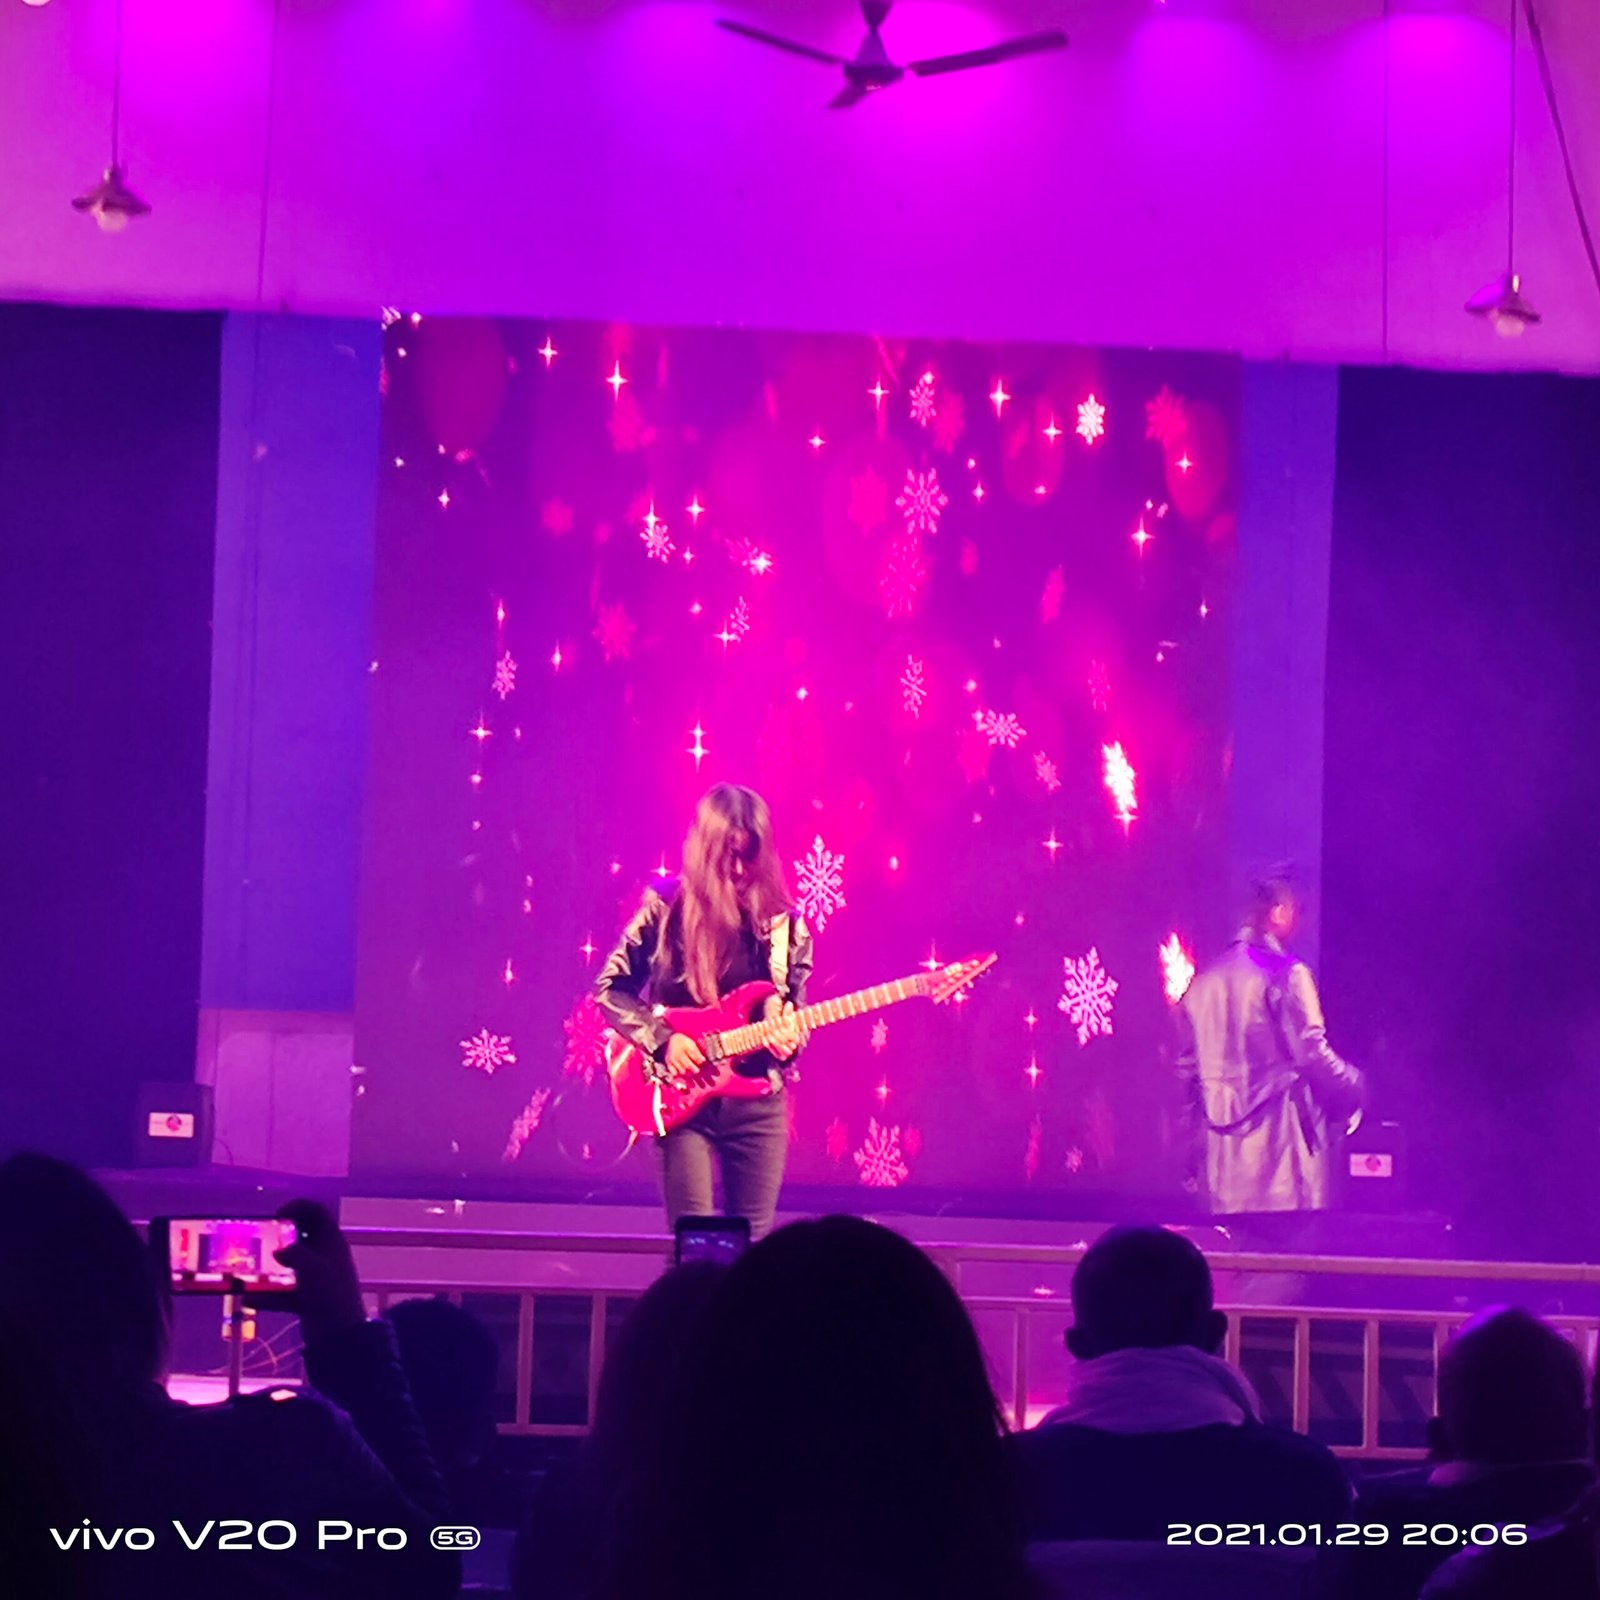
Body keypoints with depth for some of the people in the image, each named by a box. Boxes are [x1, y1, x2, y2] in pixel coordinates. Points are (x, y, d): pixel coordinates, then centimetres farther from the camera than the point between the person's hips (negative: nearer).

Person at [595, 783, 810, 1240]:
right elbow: (610, 989, 2)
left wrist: (788, 1037, -13)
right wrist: (662, 1039, -12)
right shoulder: (666, 909, -3)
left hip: (757, 1102, 2)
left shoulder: (785, 924, 4)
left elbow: (797, 1010, 11)